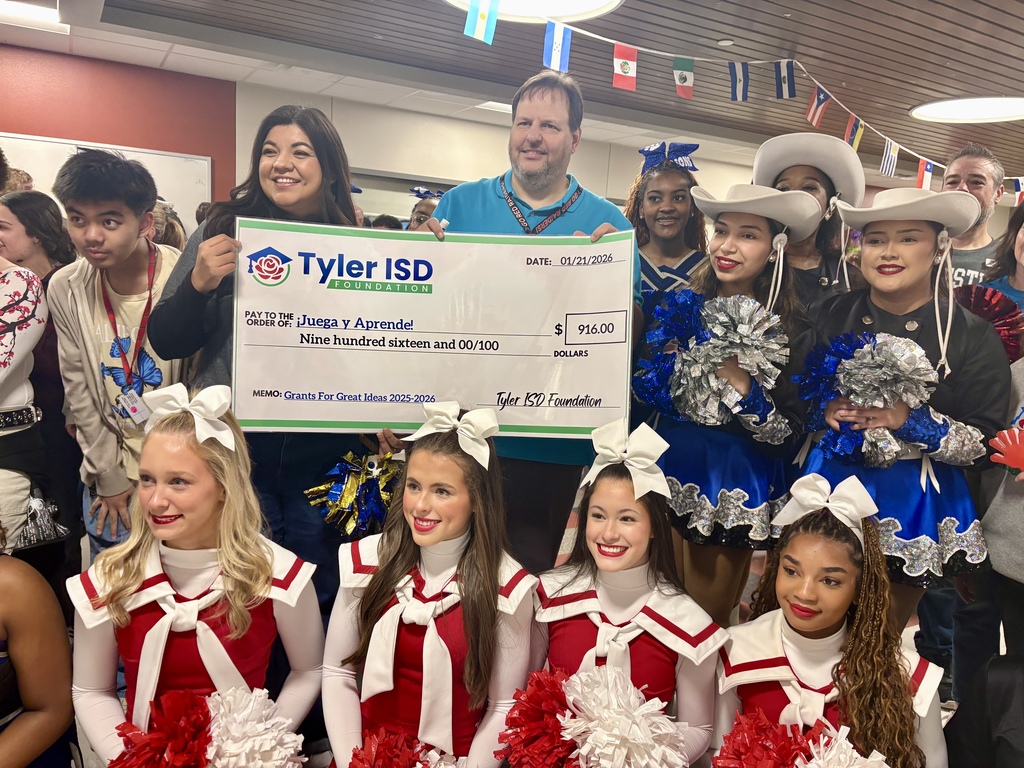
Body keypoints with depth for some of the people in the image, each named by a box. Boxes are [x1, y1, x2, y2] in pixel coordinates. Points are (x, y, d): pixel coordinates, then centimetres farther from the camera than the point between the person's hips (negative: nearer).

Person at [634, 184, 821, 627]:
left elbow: (787, 436, -9)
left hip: (736, 489, -2)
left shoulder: (792, 329, -7)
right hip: (669, 470, 3)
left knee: (705, 624, 13)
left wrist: (741, 385, -21)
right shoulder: (681, 307, 1)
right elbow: (638, 385, 1)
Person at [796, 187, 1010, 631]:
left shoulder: (973, 336, -5)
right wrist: (823, 410, -16)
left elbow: (984, 444, -7)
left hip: (917, 505, -1)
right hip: (830, 489, 2)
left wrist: (911, 420, -21)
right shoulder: (831, 316, 1)